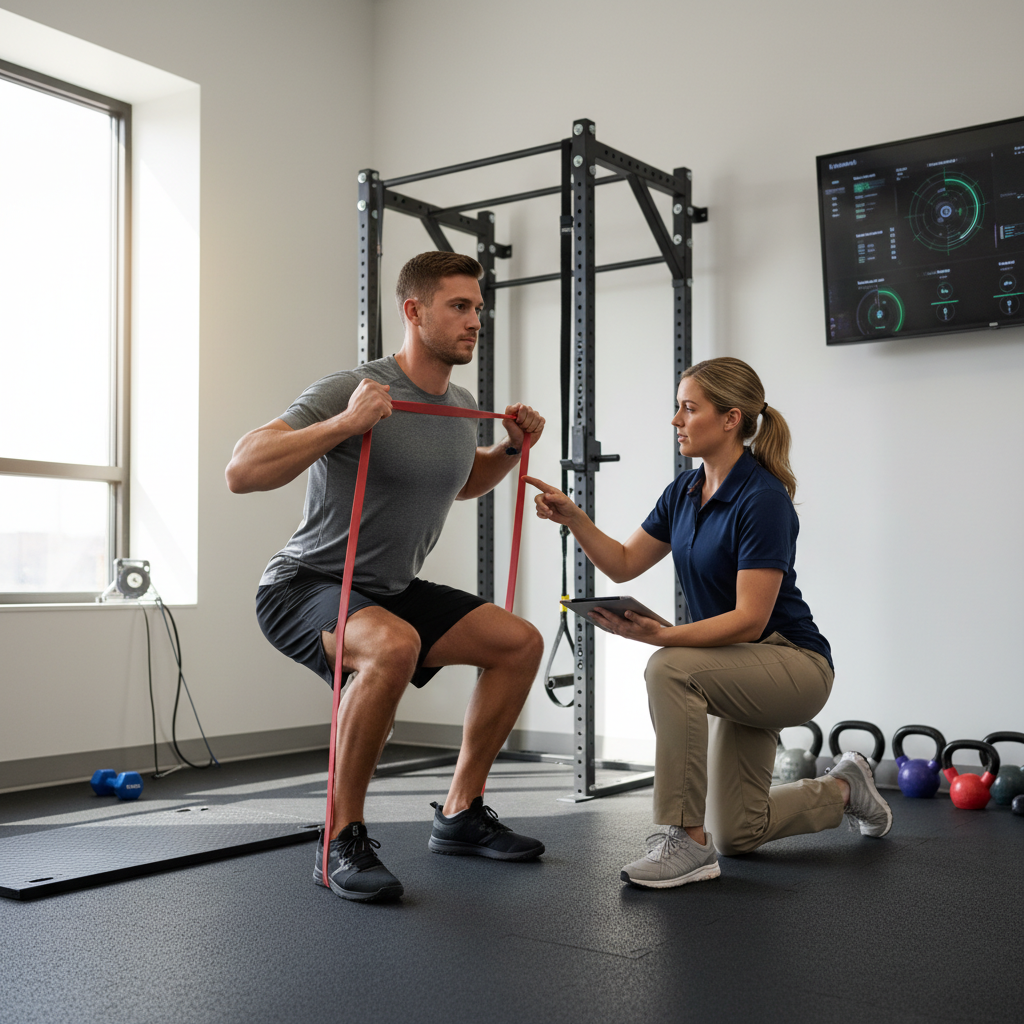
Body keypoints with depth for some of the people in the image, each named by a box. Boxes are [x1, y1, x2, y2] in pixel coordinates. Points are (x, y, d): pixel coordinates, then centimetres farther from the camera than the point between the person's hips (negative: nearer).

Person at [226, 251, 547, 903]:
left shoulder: (461, 405, 6)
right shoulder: (351, 390, -21)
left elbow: (462, 483, 27)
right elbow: (243, 471, -28)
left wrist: (514, 448, 9)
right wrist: (345, 423, -36)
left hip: (389, 592, 8)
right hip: (303, 589, -8)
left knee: (521, 642, 2)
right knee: (392, 646, -38)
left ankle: (461, 816, 13)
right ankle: (342, 841, -19)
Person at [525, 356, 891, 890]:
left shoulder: (763, 498, -24)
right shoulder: (685, 491, 1)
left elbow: (750, 619, -28)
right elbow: (624, 564, 6)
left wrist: (663, 636, -39)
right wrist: (573, 518, -9)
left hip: (794, 663, -8)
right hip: (743, 670, 9)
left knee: (671, 669, -35)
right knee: (737, 835, 13)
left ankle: (687, 841, -24)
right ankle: (842, 788, 39)